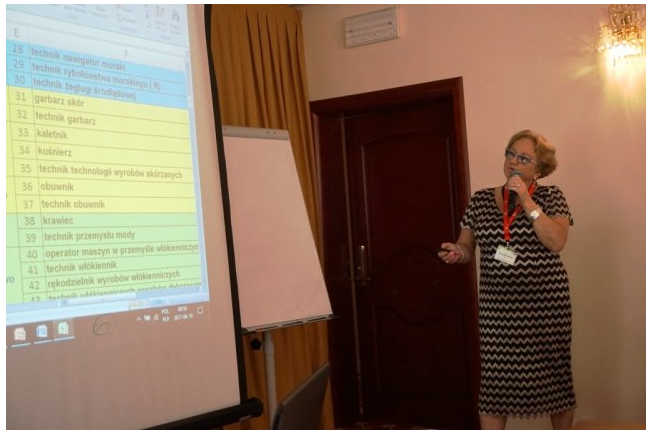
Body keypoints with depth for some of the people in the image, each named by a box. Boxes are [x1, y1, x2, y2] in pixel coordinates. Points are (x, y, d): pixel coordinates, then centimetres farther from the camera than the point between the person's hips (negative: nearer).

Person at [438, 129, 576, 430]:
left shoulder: (551, 197, 1)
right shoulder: (480, 200, 7)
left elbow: (556, 242, -14)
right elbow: (466, 247, 13)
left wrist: (527, 201, -15)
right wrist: (457, 252, -10)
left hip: (546, 303, -1)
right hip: (498, 306, 2)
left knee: (554, 375, 8)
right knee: (494, 380, -2)